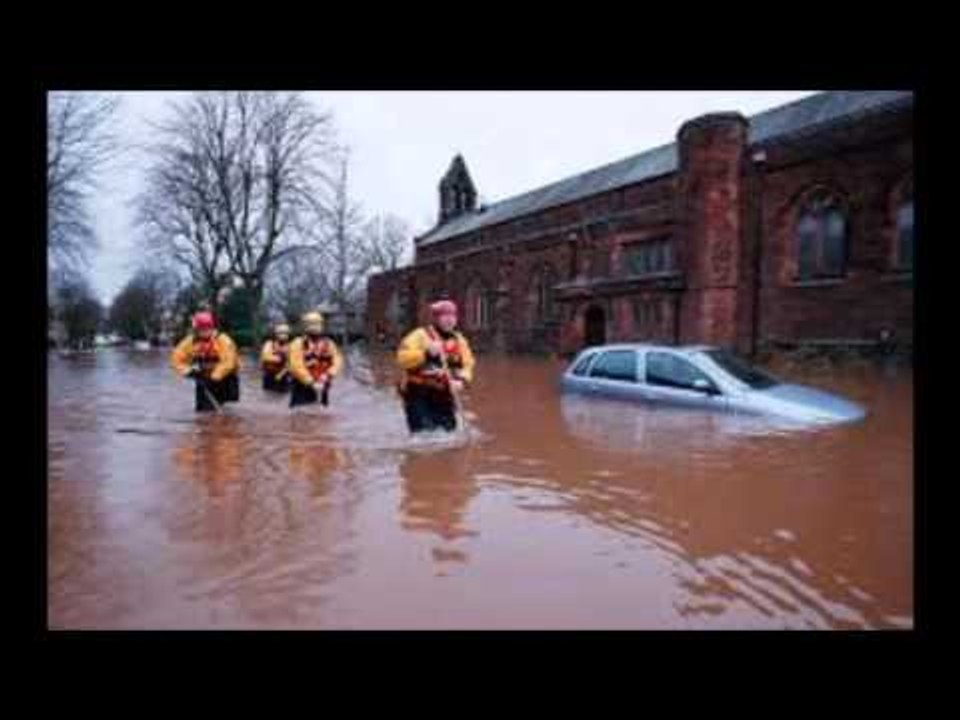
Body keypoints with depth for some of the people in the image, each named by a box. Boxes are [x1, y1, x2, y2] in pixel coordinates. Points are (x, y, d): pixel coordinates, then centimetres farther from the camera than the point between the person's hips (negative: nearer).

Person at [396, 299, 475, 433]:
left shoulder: (459, 340, 8)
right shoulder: (421, 335, -8)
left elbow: (467, 365, 10)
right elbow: (403, 358, -17)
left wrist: (461, 380, -11)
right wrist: (426, 353, -29)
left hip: (443, 397, 5)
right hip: (418, 395, -5)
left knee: (449, 430, 9)